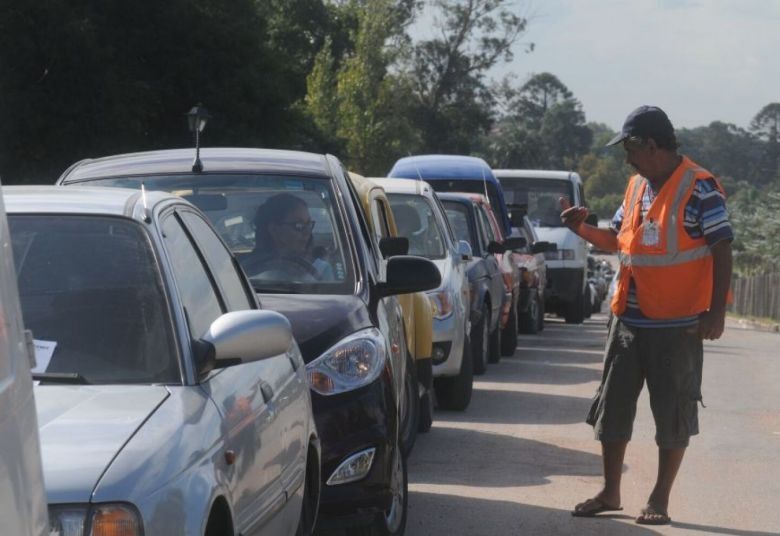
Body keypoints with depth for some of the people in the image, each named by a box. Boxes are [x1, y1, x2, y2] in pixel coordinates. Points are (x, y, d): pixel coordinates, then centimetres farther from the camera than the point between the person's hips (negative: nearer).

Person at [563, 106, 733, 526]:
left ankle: (660, 500, 11)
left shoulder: (698, 188, -11)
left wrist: (716, 312, -16)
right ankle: (610, 493, 21)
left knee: (673, 414, 2)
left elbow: (722, 250, -11)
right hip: (629, 320, 7)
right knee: (612, 408, 10)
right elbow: (617, 239, 21)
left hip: (678, 325, -7)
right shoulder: (636, 186, 11)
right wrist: (583, 229, 2)